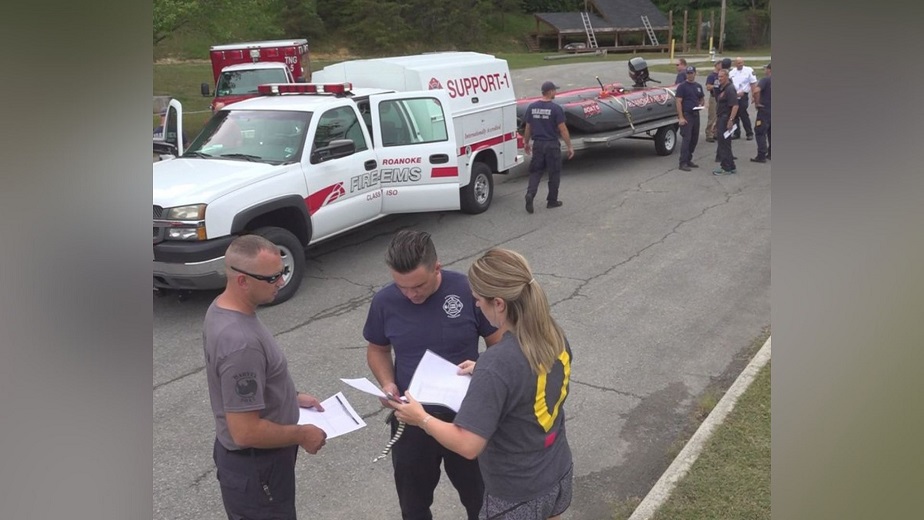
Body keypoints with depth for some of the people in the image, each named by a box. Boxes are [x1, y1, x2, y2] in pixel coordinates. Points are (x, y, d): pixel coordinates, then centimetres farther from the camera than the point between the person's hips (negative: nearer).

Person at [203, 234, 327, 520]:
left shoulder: (222, 308, -3)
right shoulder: (240, 342, -34)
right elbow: (246, 432, -31)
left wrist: (292, 397, 9)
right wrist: (302, 435, -17)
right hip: (254, 467, -9)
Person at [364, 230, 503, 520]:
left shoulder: (468, 290, -19)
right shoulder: (385, 302, -12)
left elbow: (500, 345, -7)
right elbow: (377, 350, 6)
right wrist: (387, 383, -13)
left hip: (466, 415, -1)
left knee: (478, 496, 20)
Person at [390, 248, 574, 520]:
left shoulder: (497, 364, -33)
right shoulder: (553, 334, -10)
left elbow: (468, 445, -30)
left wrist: (421, 418, -16)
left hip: (517, 496, -6)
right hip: (559, 475, 7)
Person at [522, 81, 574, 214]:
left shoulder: (532, 107, 2)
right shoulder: (555, 108, -12)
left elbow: (528, 128, 8)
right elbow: (562, 129, -12)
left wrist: (526, 143, 21)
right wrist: (569, 146, -5)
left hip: (537, 144, 4)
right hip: (552, 145, -4)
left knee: (535, 171, 10)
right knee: (554, 173, 10)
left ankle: (530, 193, -13)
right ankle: (552, 200, 16)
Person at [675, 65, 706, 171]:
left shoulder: (698, 86, 13)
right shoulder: (682, 86, -5)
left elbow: (702, 98, 24)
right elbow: (679, 102, -10)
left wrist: (701, 104, -1)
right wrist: (681, 117, -18)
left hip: (696, 114, 7)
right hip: (686, 115, -7)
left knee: (694, 139, 9)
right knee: (686, 139, -11)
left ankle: (689, 160, 20)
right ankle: (683, 163, -10)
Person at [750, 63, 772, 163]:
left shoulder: (765, 79, -14)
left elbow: (756, 90, -31)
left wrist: (757, 103, -18)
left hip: (765, 110, -7)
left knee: (760, 132, -2)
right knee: (770, 133, 16)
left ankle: (761, 156, -6)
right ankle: (770, 154, 20)